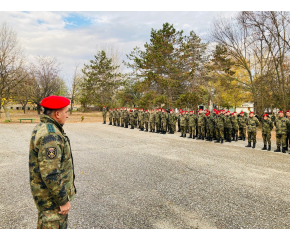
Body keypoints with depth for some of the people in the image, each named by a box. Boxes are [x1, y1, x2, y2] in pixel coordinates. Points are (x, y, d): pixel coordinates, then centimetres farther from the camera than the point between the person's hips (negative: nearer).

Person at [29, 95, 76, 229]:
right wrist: (64, 200, -20)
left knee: (61, 225, 24)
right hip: (51, 197, -10)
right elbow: (50, 174, -30)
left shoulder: (42, 128, 7)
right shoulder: (50, 135, -27)